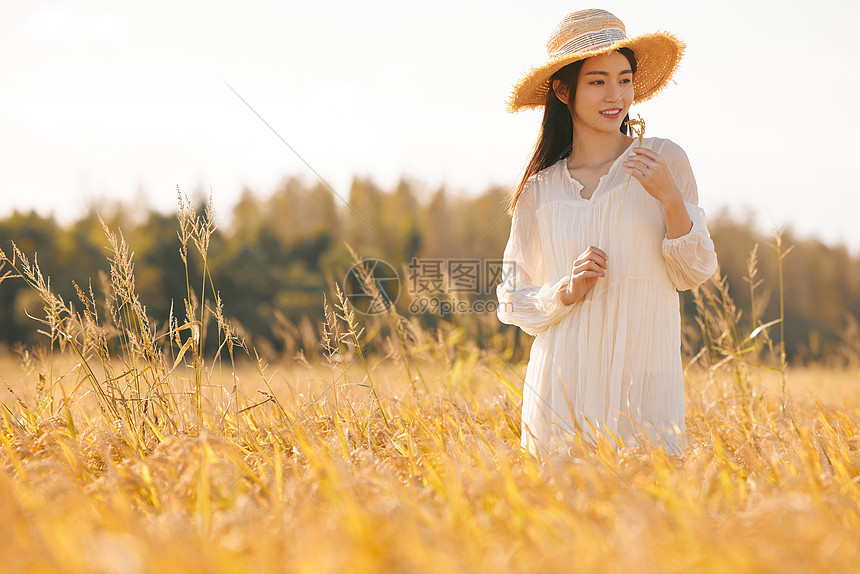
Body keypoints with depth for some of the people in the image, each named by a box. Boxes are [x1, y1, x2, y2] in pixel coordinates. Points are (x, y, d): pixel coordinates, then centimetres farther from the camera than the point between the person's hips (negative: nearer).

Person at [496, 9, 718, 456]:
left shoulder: (665, 160, 1)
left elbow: (694, 275, 0)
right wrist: (567, 291, -10)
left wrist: (670, 199, -14)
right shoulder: (540, 189, 4)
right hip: (562, 388, 1)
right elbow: (512, 301, 9)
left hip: (645, 386, -1)